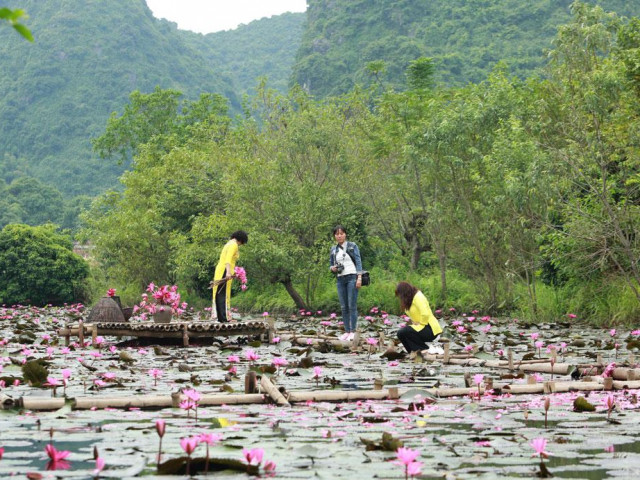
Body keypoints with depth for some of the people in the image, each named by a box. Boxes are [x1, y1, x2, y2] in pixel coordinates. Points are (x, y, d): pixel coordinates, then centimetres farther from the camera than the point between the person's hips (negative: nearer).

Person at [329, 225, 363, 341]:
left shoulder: (352, 246, 3)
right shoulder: (333, 249, 14)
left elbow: (358, 262, -2)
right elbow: (331, 264, 20)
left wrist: (359, 278, -12)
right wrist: (332, 268, -4)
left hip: (352, 278, -4)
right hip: (340, 279, 4)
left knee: (352, 306, -8)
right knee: (343, 307, 3)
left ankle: (353, 331, -8)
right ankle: (347, 331, 6)